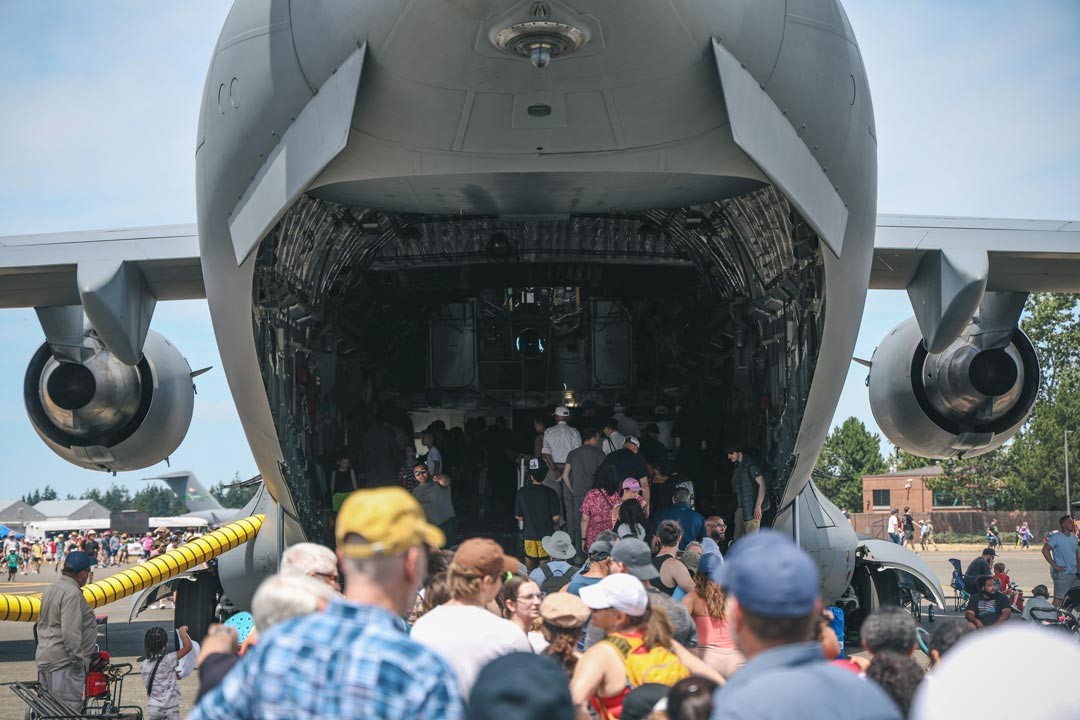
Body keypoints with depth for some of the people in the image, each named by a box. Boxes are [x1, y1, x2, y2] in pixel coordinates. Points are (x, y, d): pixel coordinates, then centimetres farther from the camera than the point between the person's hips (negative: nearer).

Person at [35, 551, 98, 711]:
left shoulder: (50, 589, 12)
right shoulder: (72, 593, -18)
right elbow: (70, 631, -24)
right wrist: (78, 659, -17)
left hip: (44, 659, 10)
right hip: (64, 662, -10)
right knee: (70, 709, -9)